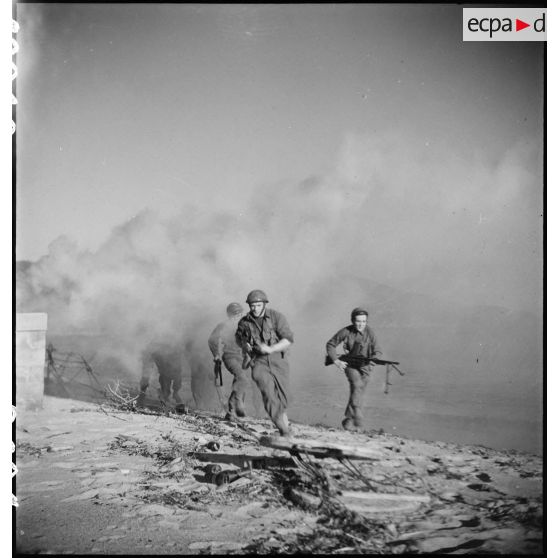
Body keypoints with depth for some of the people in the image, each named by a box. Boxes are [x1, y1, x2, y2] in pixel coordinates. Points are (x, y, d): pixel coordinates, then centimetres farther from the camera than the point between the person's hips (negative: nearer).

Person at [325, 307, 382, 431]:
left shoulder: (369, 332, -15)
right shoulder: (346, 332, -15)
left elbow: (377, 351, -10)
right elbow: (330, 344, -4)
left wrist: (372, 359, -32)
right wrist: (336, 361, -15)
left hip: (365, 366, 2)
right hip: (349, 364, -1)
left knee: (357, 393, -1)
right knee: (357, 385, -25)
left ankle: (349, 419, 17)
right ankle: (357, 420, -26)